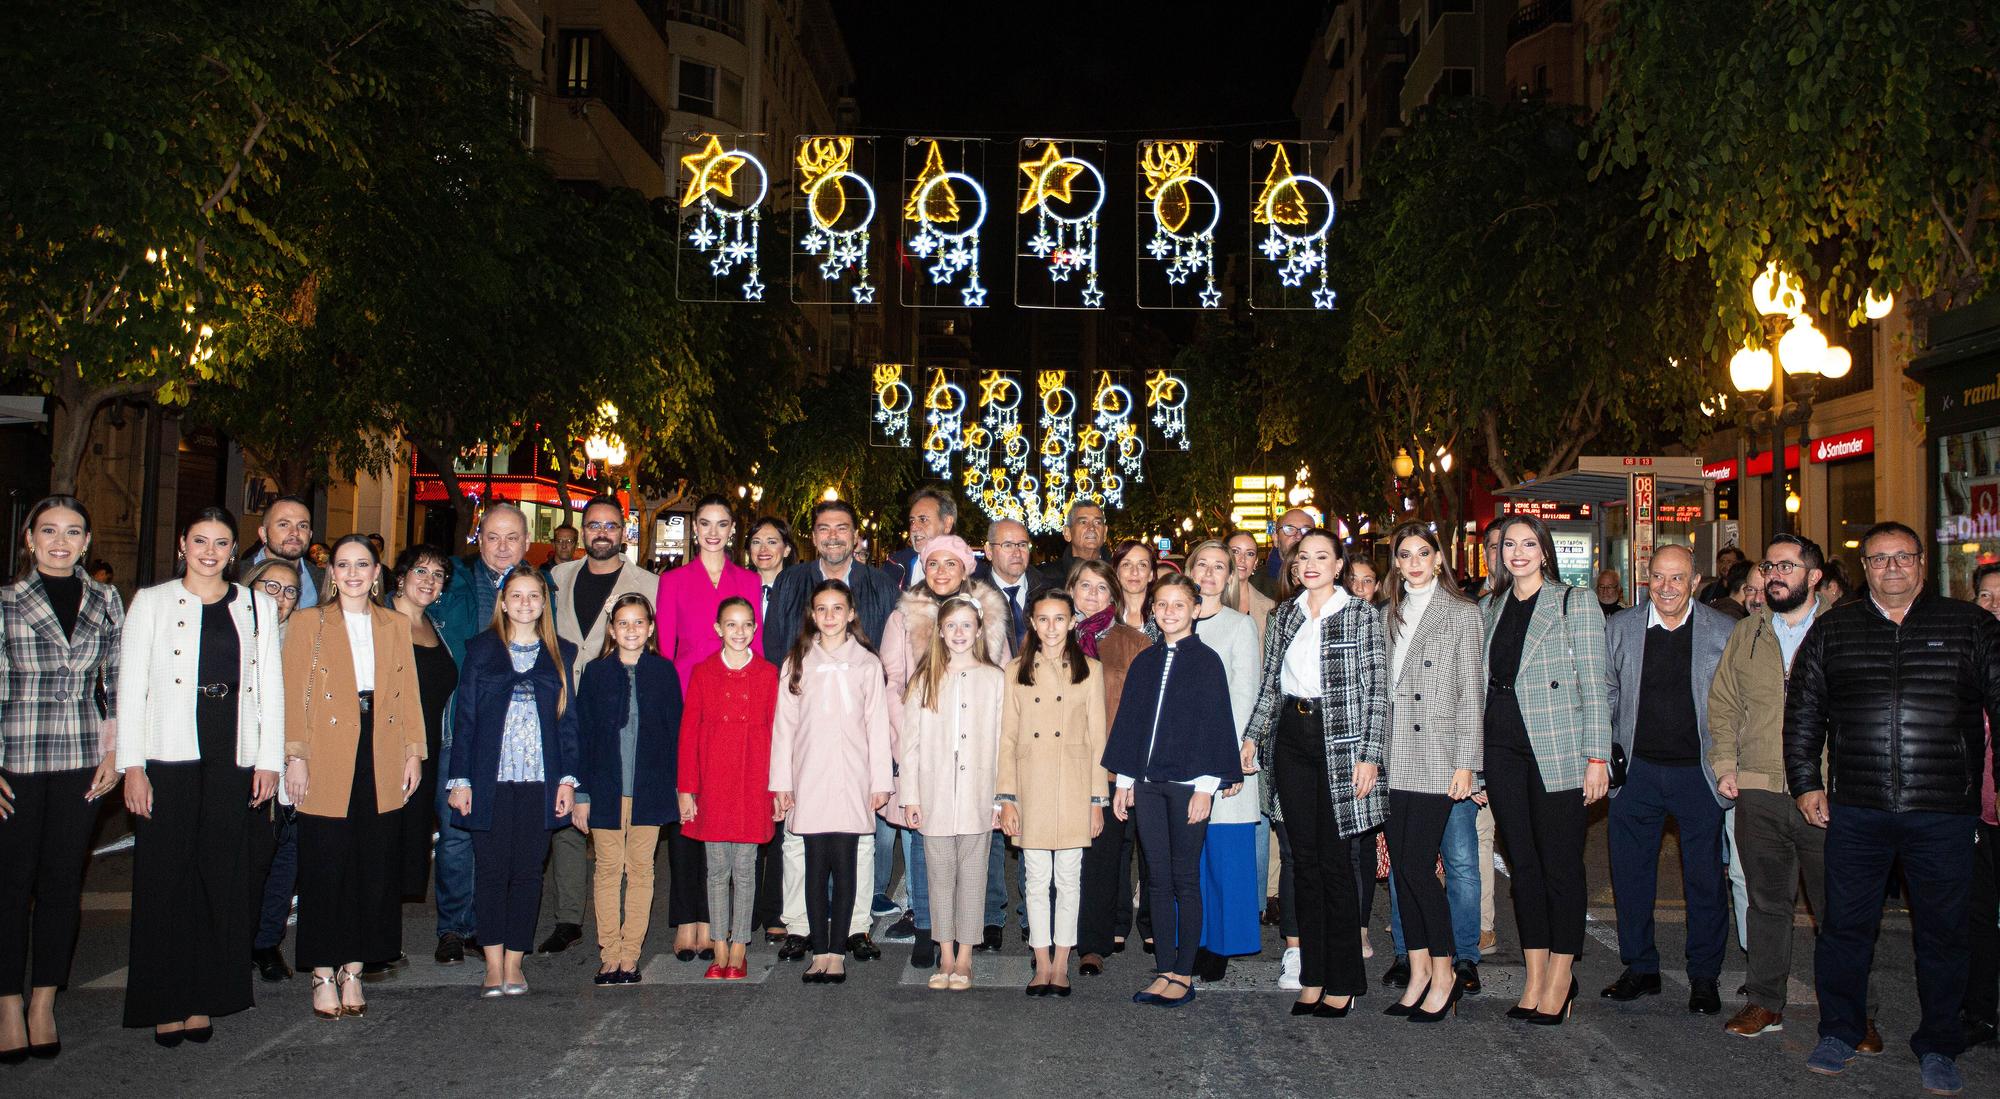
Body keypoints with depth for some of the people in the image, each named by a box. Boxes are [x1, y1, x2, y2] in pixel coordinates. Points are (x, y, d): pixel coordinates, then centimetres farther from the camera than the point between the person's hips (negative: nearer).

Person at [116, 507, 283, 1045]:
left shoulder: (257, 606, 12)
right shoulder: (151, 602, 6)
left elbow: (270, 688, 11)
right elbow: (130, 688, 1)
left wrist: (269, 760, 4)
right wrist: (132, 766, -6)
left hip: (231, 759, 2)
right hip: (169, 757, -2)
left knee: (221, 878, 4)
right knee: (166, 877, 1)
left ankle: (203, 1000, 13)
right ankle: (165, 1004, 11)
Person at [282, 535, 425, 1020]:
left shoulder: (395, 626, 13)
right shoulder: (309, 624, 5)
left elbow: (408, 694, 11)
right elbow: (294, 696, -1)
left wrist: (414, 752, 4)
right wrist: (295, 757, -9)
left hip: (382, 761, 3)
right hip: (328, 760, -2)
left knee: (374, 868, 4)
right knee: (325, 867, 0)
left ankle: (352, 970, 14)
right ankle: (324, 975, 10)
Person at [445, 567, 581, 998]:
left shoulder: (560, 653, 10)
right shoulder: (481, 649, 6)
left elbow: (567, 719, 9)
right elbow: (464, 716, 4)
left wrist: (568, 777, 2)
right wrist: (459, 779, -2)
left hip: (540, 780, 1)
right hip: (491, 779, -1)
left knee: (527, 871, 3)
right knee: (491, 869, 0)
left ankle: (514, 962, 12)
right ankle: (493, 964, 7)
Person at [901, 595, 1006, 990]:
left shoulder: (994, 679, 3)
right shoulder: (924, 680, 6)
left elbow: (1002, 741, 1)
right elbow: (910, 741, 5)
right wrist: (910, 796, 0)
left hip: (978, 797, -1)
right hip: (935, 797, 1)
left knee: (972, 876, 4)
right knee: (940, 876, 7)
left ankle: (964, 959, 14)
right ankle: (946, 957, 18)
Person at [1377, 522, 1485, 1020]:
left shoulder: (1462, 613, 1)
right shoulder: (1388, 615, 16)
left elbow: (1471, 694, -3)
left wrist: (1466, 764, -9)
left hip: (1441, 760, -5)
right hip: (1396, 761, 5)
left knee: (1416, 865, -10)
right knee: (1400, 864, 5)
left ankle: (1447, 969, 3)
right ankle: (1417, 965, 15)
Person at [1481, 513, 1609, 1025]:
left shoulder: (1574, 603, -1)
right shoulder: (1492, 608, 13)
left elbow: (1593, 685, -5)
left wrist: (1597, 757, -10)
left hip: (1558, 750, -5)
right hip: (1503, 748, 5)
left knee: (1561, 864, 1)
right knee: (1523, 863, 9)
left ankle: (1560, 978, 12)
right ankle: (1535, 979, 16)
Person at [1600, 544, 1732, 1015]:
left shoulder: (1725, 632, -1)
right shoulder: (1620, 629, 3)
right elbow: (1605, 696, 10)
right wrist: (1606, 749, 1)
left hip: (1699, 773, -2)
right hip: (1637, 772, 2)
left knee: (1705, 879, 6)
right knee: (1631, 874, 8)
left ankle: (1704, 977, 21)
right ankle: (1640, 969, 22)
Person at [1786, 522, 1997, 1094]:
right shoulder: (1832, 630, 9)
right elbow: (1802, 711, 11)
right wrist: (1806, 781, 5)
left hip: (1944, 811, -1)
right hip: (1855, 811, 1)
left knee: (1942, 933, 8)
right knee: (1845, 925, 8)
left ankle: (1938, 1047, 23)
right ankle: (1839, 1032, 24)